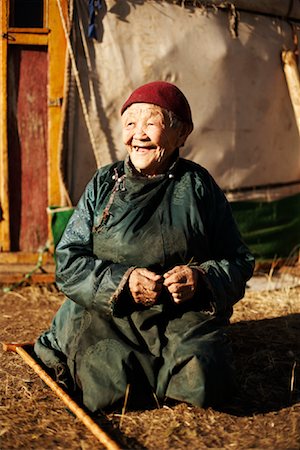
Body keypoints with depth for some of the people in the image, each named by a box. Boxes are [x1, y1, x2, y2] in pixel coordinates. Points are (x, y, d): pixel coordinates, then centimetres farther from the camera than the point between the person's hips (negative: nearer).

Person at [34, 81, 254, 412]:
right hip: (106, 312, 1)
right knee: (109, 385, -26)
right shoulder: (103, 184, 8)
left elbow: (238, 261, 9)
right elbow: (68, 263, 4)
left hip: (185, 313, 0)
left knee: (203, 383, -26)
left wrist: (201, 278, -13)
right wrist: (121, 280, -13)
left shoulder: (198, 185, 6)